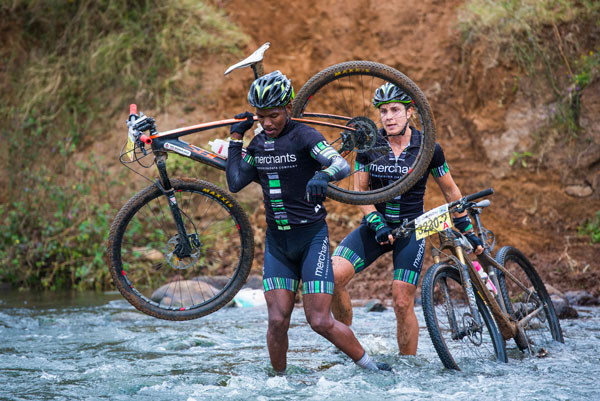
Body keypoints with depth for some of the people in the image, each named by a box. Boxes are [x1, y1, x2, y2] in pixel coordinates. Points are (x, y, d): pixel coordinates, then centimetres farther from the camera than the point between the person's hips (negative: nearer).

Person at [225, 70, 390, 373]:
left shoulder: (303, 136, -11)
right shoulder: (258, 144, 8)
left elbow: (342, 165, -24)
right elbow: (235, 183, 6)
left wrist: (323, 175, -47)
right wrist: (235, 137, 6)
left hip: (312, 237, -5)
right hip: (277, 242, 5)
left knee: (320, 322, -9)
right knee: (277, 321, -5)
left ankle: (372, 368, 10)